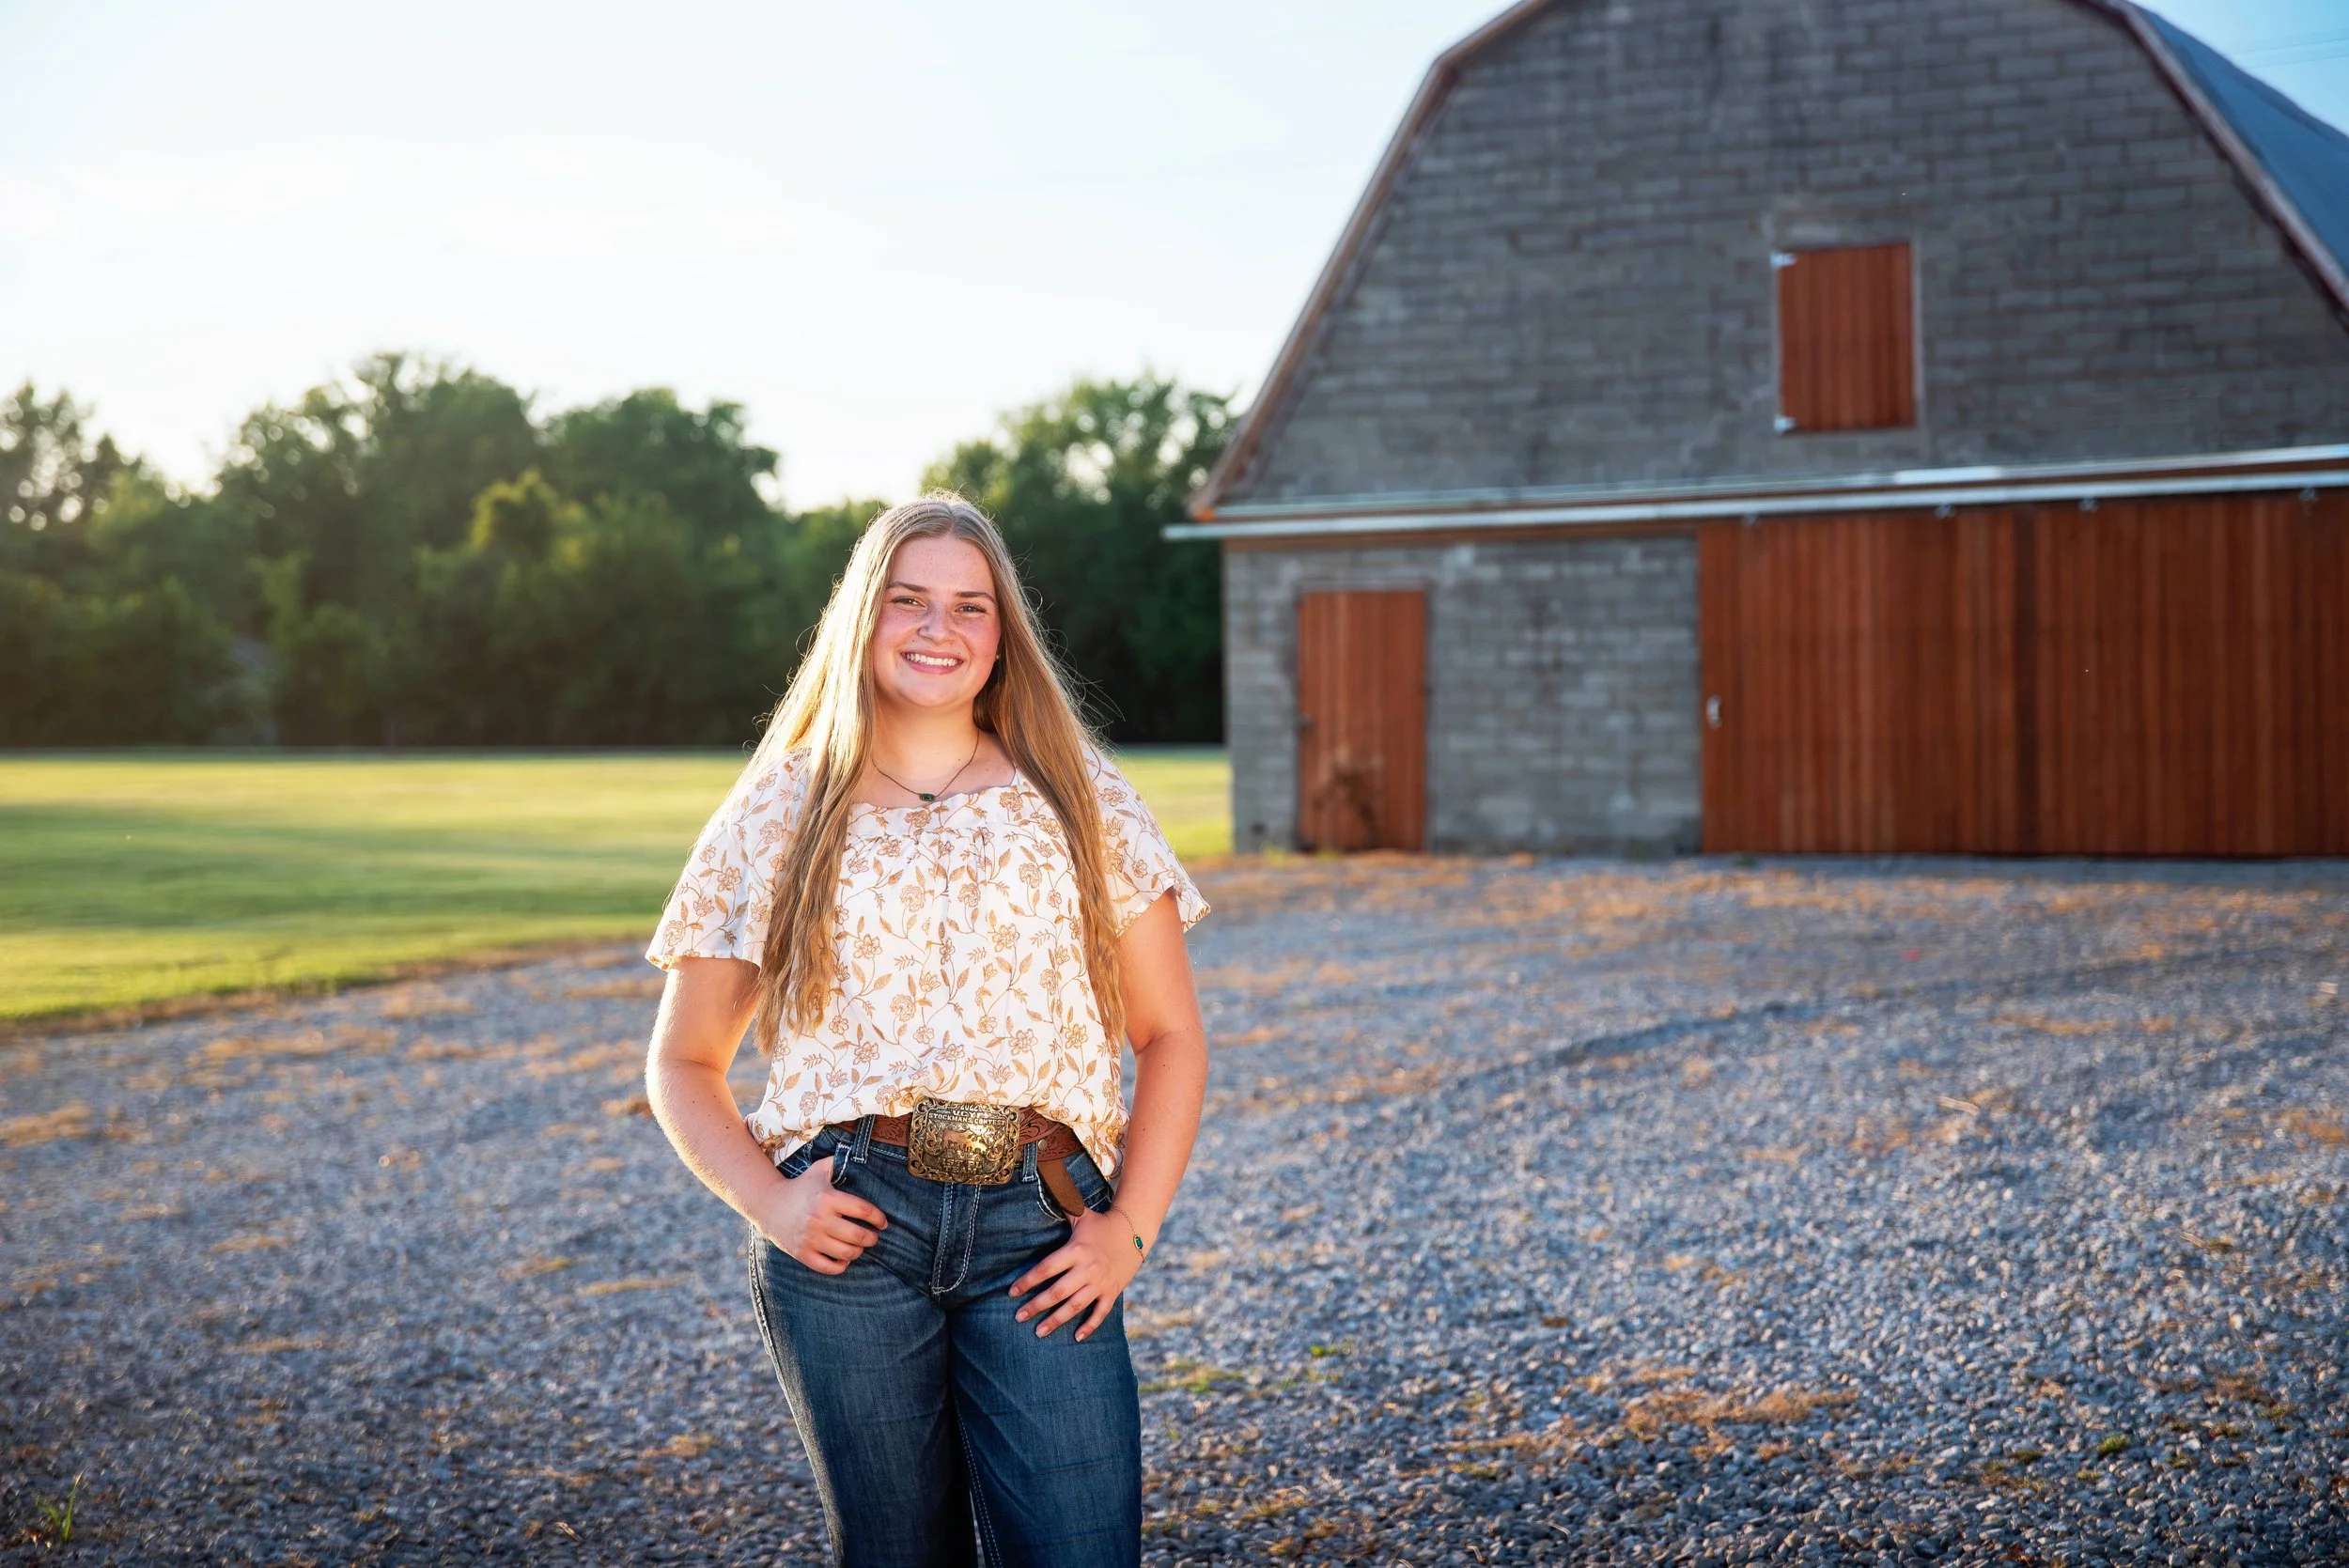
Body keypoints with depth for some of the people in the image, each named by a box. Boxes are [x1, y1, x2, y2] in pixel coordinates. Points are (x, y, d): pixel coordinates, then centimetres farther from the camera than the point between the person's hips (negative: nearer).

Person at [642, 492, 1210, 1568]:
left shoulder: (1079, 801, 11)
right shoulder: (778, 817, 10)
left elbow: (1170, 1036, 11)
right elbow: (682, 1062, 14)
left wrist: (1130, 1226, -1)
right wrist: (764, 1199, -3)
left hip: (1036, 1234, 0)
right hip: (848, 1229, 0)